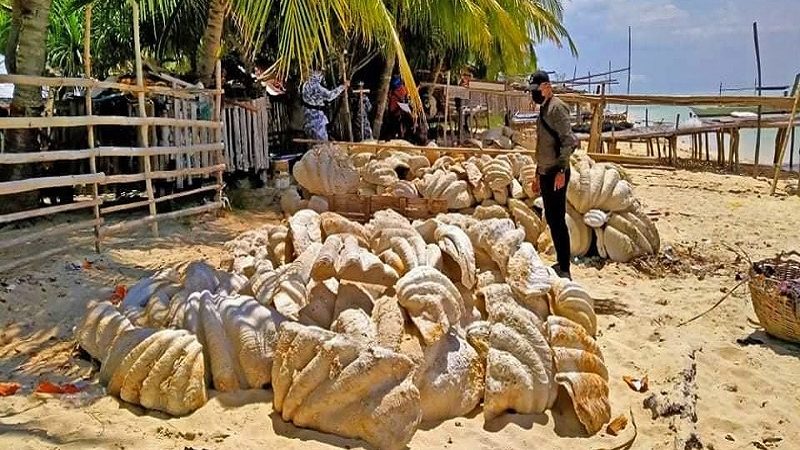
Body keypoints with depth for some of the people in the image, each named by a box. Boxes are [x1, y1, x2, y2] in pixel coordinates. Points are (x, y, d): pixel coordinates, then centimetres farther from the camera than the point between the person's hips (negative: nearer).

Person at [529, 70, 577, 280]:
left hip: (556, 174, -10)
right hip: (546, 173, 10)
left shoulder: (556, 108, -12)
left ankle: (564, 270, -3)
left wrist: (561, 170, -25)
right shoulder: (544, 109, 17)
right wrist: (538, 172, 23)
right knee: (551, 219, 14)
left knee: (558, 220, -8)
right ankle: (561, 263, 24)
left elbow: (569, 141, -20)